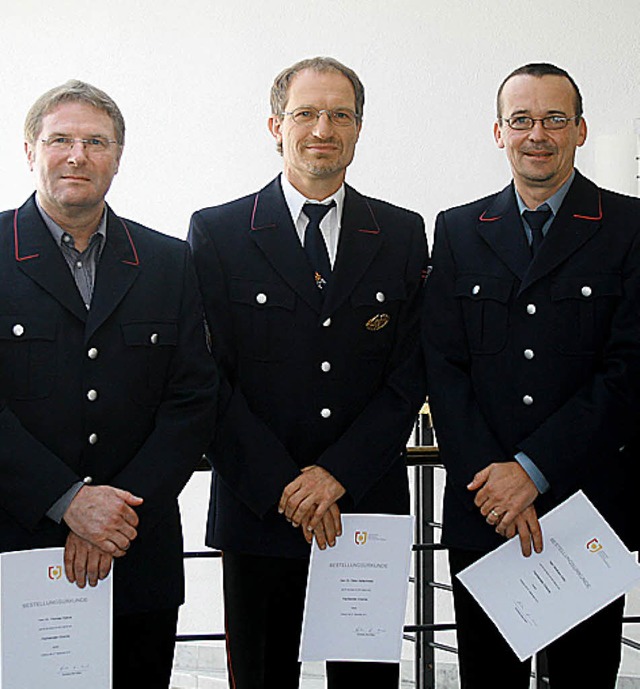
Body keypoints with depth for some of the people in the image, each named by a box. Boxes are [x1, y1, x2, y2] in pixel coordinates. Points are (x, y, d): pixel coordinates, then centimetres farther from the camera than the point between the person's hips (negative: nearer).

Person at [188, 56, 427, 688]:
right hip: (258, 512, -1)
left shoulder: (403, 235, 7)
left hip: (369, 506, 2)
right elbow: (209, 379, -5)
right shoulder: (216, 233, 1)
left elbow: (409, 375, 2)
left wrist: (336, 474, -10)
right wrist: (282, 486, -12)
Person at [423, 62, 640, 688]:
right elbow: (443, 367, 2)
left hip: (590, 503, -2)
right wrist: (488, 477, -11)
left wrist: (532, 469, -14)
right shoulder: (459, 231, 9)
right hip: (481, 512, 2)